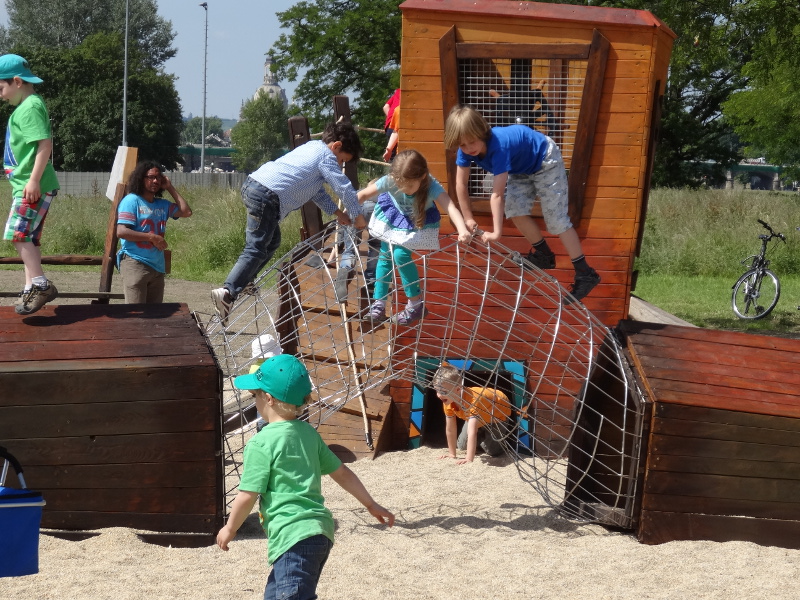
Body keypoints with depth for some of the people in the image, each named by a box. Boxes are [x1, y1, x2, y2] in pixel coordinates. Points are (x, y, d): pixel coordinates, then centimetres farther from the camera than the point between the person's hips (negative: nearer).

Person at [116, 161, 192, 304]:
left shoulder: (162, 205, 16)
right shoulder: (132, 200, -3)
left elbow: (186, 212, 8)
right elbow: (121, 232, -12)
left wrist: (170, 188, 10)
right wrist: (151, 237, -13)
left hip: (157, 266, 7)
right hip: (135, 264, -7)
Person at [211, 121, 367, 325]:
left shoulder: (311, 148, 28)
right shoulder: (326, 156, 2)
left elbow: (316, 190, 34)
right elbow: (344, 188, -1)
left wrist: (337, 212, 30)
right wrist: (357, 217, 11)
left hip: (253, 184, 9)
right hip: (267, 196, -9)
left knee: (272, 242, 23)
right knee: (256, 250, -13)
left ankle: (241, 283, 19)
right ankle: (228, 292, -27)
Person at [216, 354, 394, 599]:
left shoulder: (261, 443, -8)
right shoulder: (308, 433, 14)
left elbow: (247, 496, -8)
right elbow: (342, 473, 19)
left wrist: (230, 529, 8)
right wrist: (371, 505, 29)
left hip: (294, 537, -9)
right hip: (320, 530, 9)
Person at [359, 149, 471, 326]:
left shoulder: (431, 186, -40)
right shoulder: (390, 181, -34)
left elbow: (450, 207, -54)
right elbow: (363, 194, -20)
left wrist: (462, 230, -70)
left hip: (419, 222, -3)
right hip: (393, 216, 3)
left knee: (401, 255, -17)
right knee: (385, 255, 3)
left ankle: (416, 303, -2)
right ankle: (379, 302, 15)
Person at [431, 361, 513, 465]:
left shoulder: (472, 401, -48)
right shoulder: (448, 402, -26)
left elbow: (472, 432, -54)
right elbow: (450, 430, -15)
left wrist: (469, 459, -59)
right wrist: (452, 454, -11)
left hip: (499, 411, -6)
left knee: (492, 451, -17)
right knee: (462, 446, 3)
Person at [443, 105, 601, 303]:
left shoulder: (498, 146, -43)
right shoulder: (466, 149, -22)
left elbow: (497, 194, -43)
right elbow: (461, 184, -10)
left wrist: (497, 232, -42)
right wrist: (468, 218, -6)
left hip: (544, 160, -7)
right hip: (522, 167, 7)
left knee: (556, 219, -9)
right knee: (515, 210, -1)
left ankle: (585, 275, -4)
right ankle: (544, 254, 22)